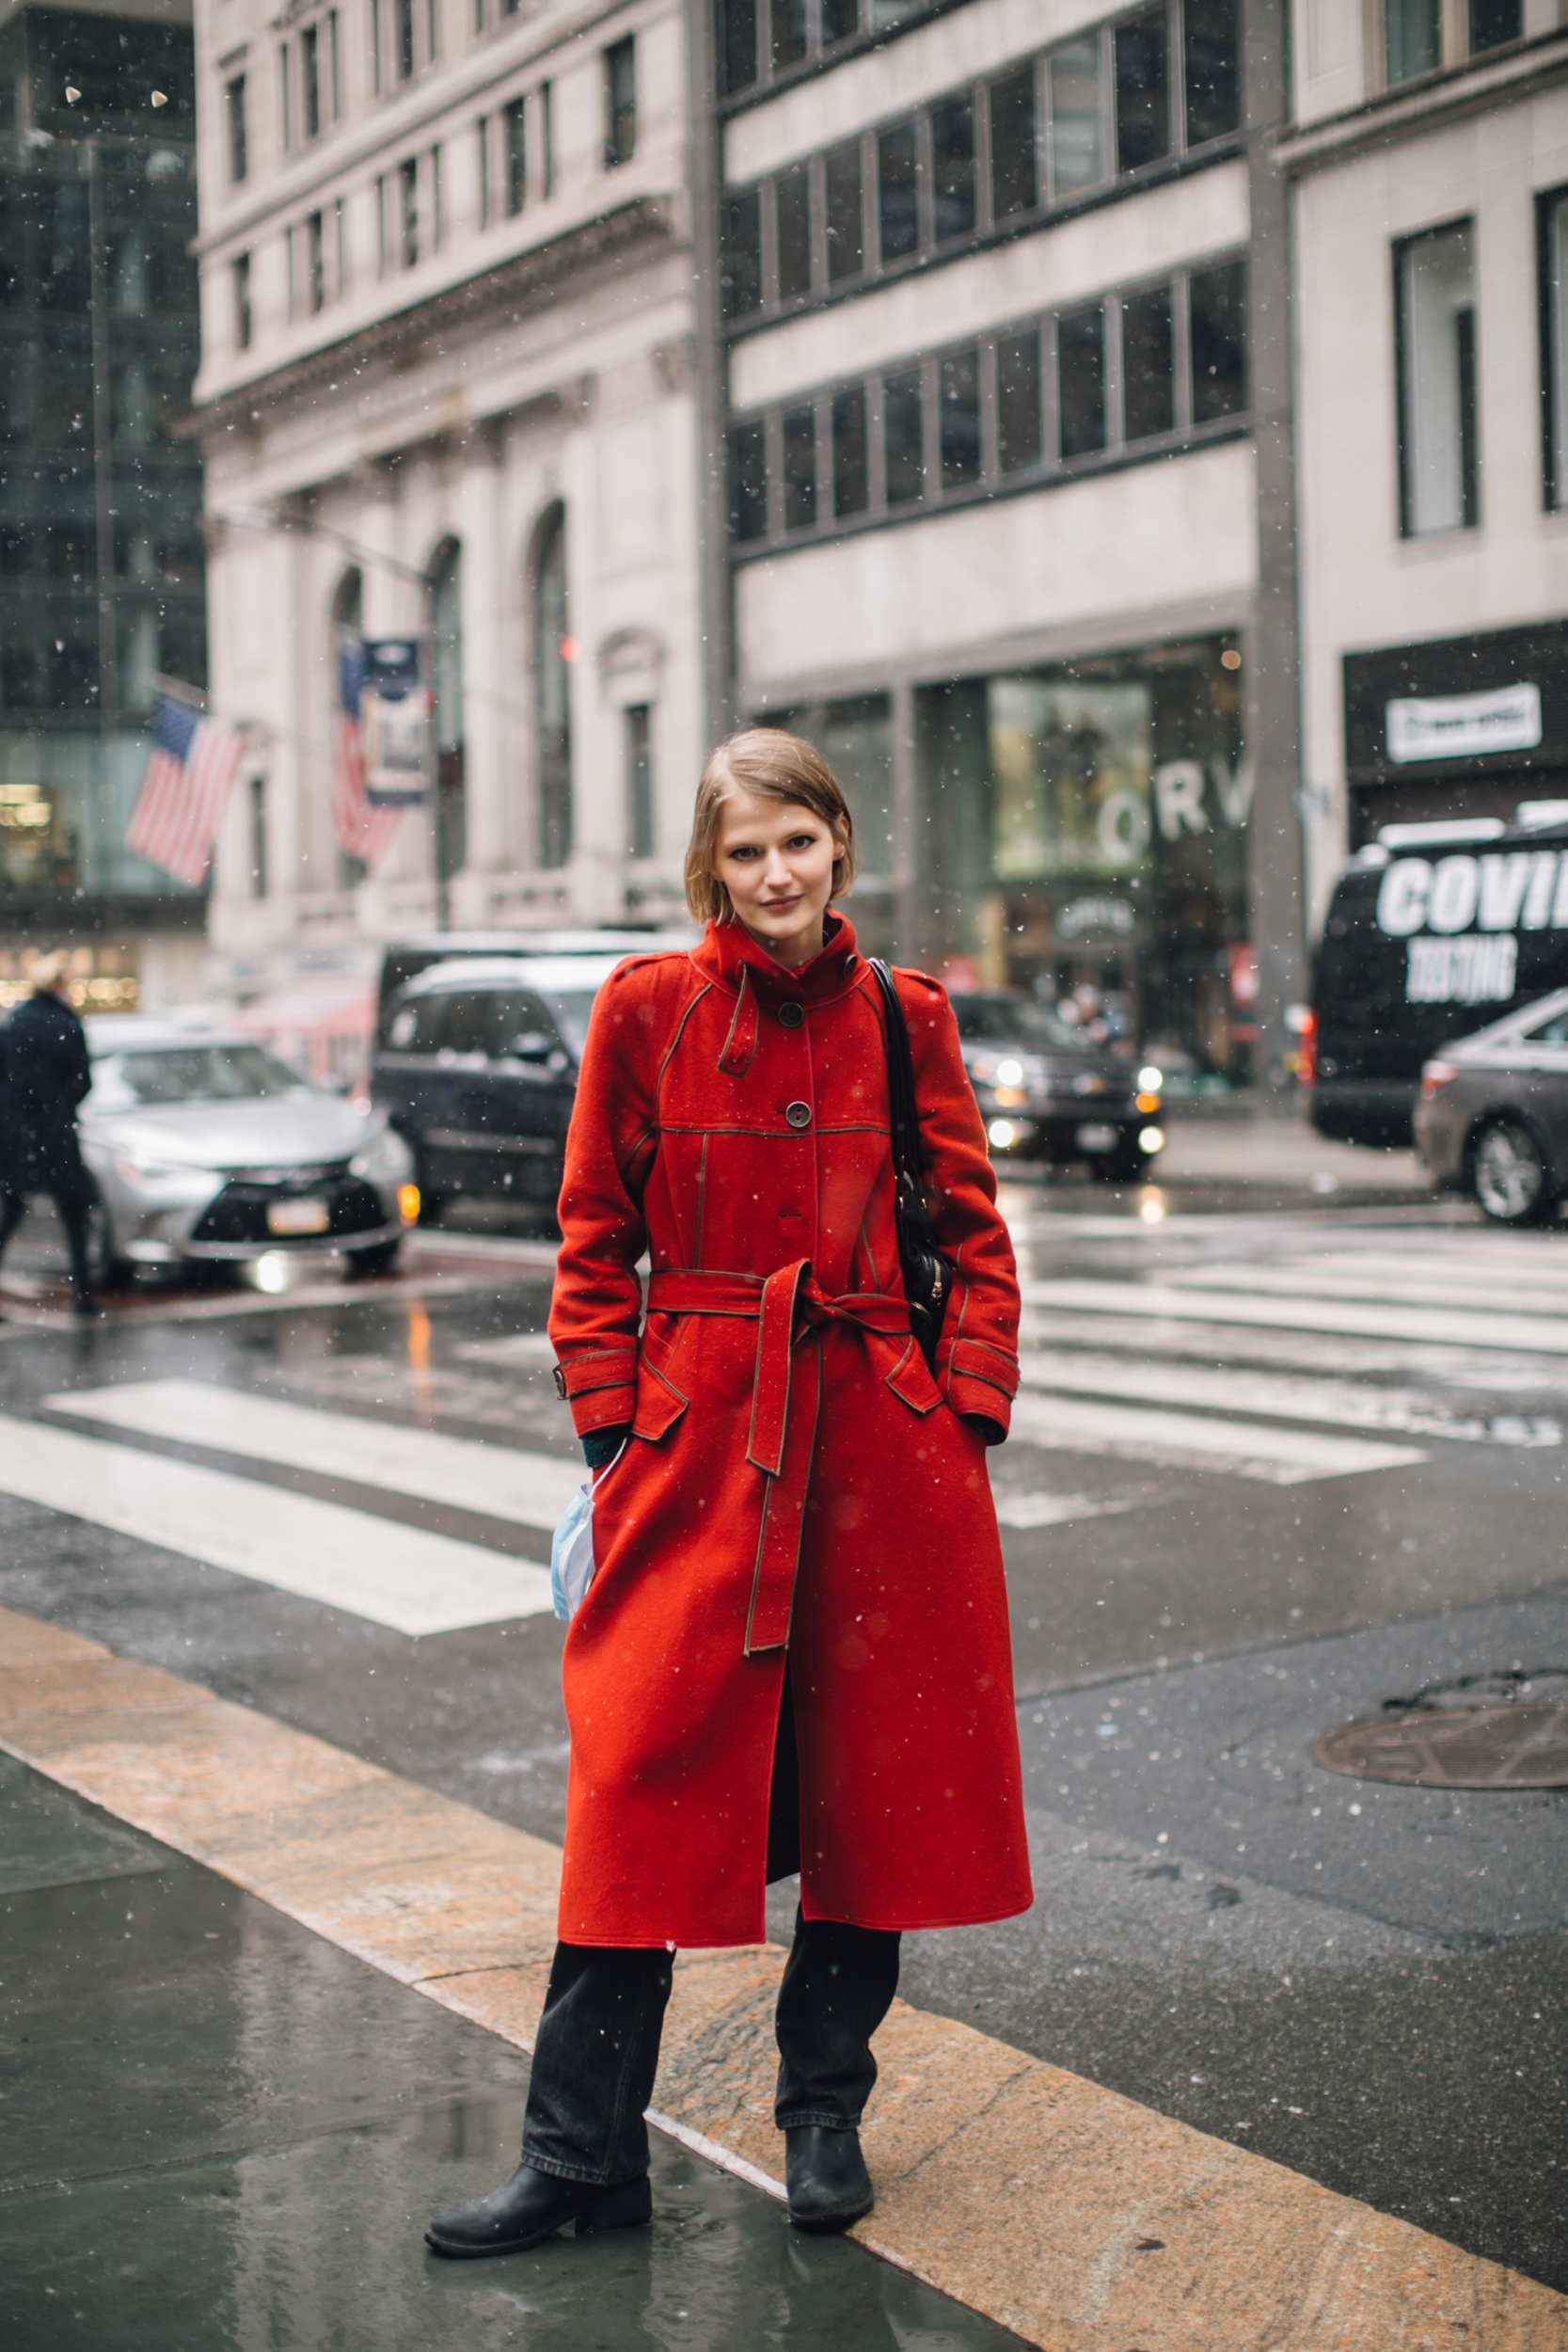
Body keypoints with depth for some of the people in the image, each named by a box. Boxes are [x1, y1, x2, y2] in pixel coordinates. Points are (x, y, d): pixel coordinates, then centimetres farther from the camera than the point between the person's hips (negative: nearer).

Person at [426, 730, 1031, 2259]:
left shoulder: (905, 1020, 3)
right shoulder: (648, 1010, -1)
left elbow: (974, 1232, 8)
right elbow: (597, 1242, 4)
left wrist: (969, 1412, 0)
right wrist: (610, 1427, -1)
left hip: (882, 1436, 2)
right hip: (700, 1433, -2)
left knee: (877, 1778, 8)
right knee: (647, 1778, -1)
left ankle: (824, 2115, 26)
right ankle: (579, 2156, 9)